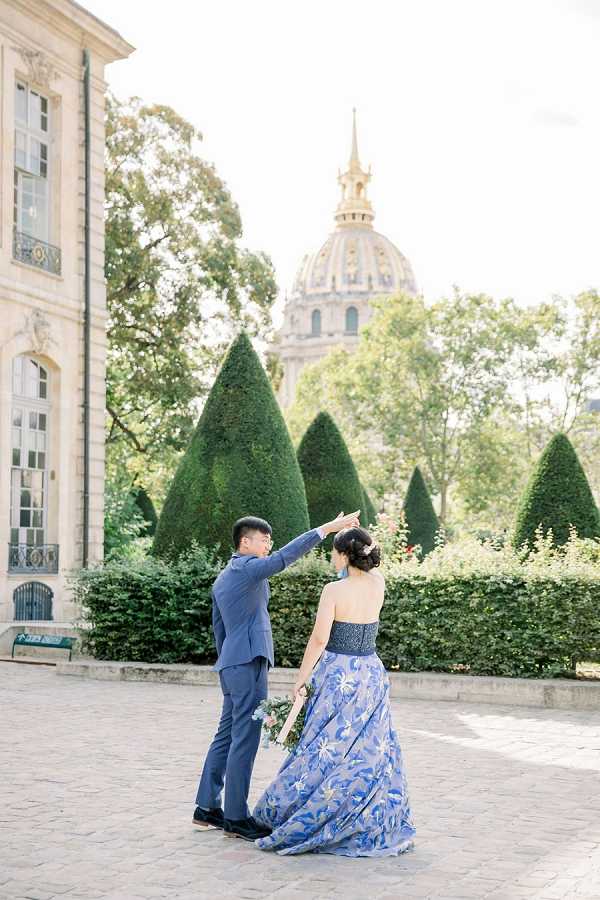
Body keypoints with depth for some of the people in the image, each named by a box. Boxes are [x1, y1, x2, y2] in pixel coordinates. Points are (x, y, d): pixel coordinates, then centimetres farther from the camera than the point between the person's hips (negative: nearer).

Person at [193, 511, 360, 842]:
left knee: (227, 735, 14)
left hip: (231, 664, 10)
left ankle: (207, 808, 19)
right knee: (245, 739, -6)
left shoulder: (221, 580, 20)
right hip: (248, 662, -10)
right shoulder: (247, 568, -10)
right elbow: (286, 556, -23)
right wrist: (328, 528, -26)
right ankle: (236, 818, -3)